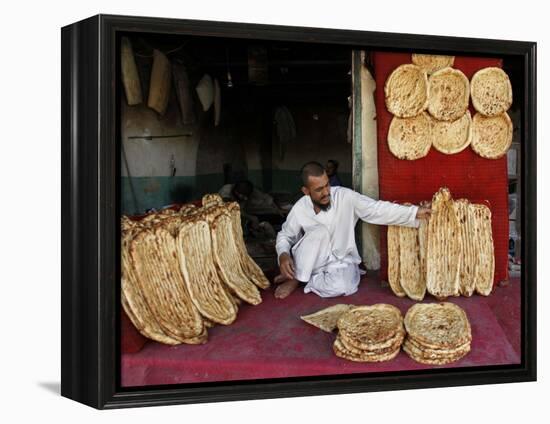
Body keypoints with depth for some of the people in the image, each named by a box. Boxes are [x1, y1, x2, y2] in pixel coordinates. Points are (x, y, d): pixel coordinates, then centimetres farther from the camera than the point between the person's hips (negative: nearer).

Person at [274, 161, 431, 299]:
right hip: (312, 262, 0)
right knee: (319, 231, -31)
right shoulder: (299, 208, -12)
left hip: (341, 262, 0)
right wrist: (283, 255, -18)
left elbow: (378, 209, -21)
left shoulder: (345, 197, -17)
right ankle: (296, 277, -15)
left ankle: (300, 281, -8)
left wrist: (415, 212, -31)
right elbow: (284, 235, 4)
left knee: (341, 286, -35)